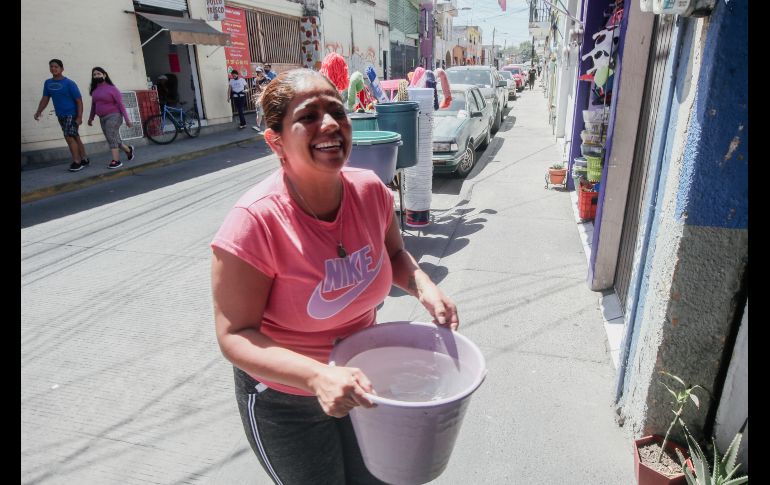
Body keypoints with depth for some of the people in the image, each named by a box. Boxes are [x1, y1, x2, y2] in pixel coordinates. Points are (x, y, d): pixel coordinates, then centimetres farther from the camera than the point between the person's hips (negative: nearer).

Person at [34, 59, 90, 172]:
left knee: (69, 137, -15)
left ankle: (76, 162, -7)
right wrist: (38, 112, -2)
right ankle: (84, 159, 19)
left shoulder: (69, 83, -10)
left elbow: (79, 101, -11)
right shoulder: (48, 83, 8)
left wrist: (79, 117, -18)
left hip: (72, 114, -6)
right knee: (75, 137, 11)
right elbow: (45, 99, 12)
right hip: (60, 115, 6)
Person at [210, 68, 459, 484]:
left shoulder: (370, 190, -14)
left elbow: (394, 253, 5)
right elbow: (235, 336, -24)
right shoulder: (255, 220, -29)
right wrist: (318, 376, -37)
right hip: (285, 400, -4)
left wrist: (423, 287, -15)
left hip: (358, 381, 5)